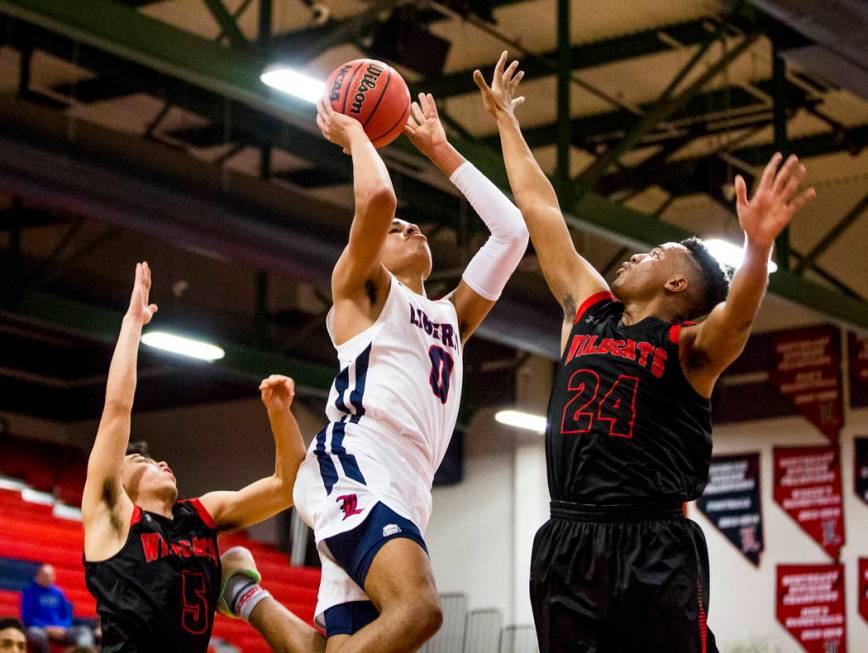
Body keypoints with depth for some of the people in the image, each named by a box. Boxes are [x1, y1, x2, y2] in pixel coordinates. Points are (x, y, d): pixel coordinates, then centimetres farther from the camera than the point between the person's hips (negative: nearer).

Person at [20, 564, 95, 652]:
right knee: (35, 634, -40)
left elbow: (67, 615, 17)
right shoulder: (30, 592, 0)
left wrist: (62, 628, -7)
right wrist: (48, 629, -16)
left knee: (84, 631, -17)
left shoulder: (58, 592, 15)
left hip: (60, 630, 5)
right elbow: (27, 618, -6)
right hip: (39, 628, -5)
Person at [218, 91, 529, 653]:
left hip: (404, 494, 8)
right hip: (354, 469, -8)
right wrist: (354, 134, 13)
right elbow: (378, 197, -6)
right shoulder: (361, 289, 14)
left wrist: (441, 151, 31)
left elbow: (511, 231, 28)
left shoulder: (450, 317, 32)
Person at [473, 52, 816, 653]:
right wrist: (506, 120, 31)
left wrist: (758, 246, -40)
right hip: (565, 543, 5)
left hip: (653, 551, -5)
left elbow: (737, 314, -21)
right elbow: (540, 209, 25)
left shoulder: (691, 346, 3)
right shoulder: (588, 310, 19)